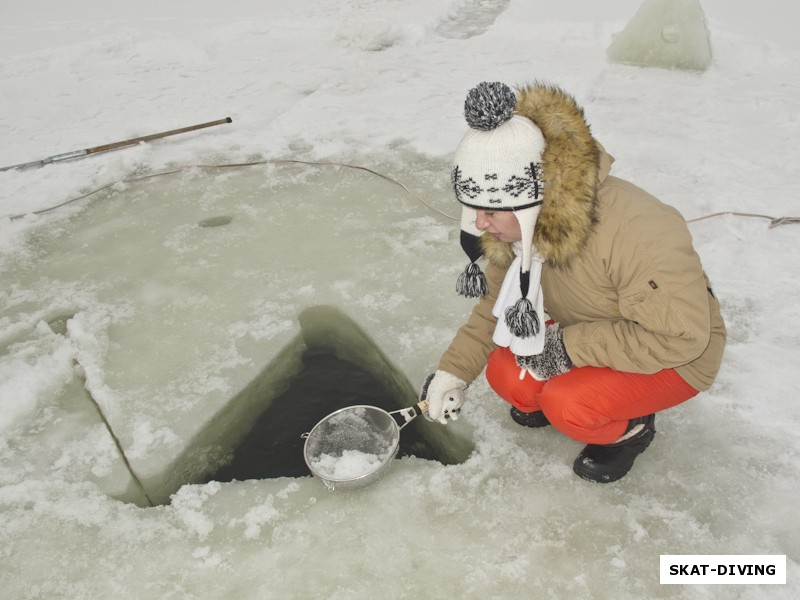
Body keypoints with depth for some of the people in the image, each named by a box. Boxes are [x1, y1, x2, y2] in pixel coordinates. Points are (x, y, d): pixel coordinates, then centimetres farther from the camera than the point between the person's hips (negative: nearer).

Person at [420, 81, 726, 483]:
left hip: (678, 358, -6)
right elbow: (497, 305, 1)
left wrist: (571, 346, -30)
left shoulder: (634, 230, -37)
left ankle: (630, 428, 5)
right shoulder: (520, 223, -13)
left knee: (568, 406, -29)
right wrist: (453, 371, -4)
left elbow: (680, 336, -31)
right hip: (592, 336, 6)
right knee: (505, 373, -16)